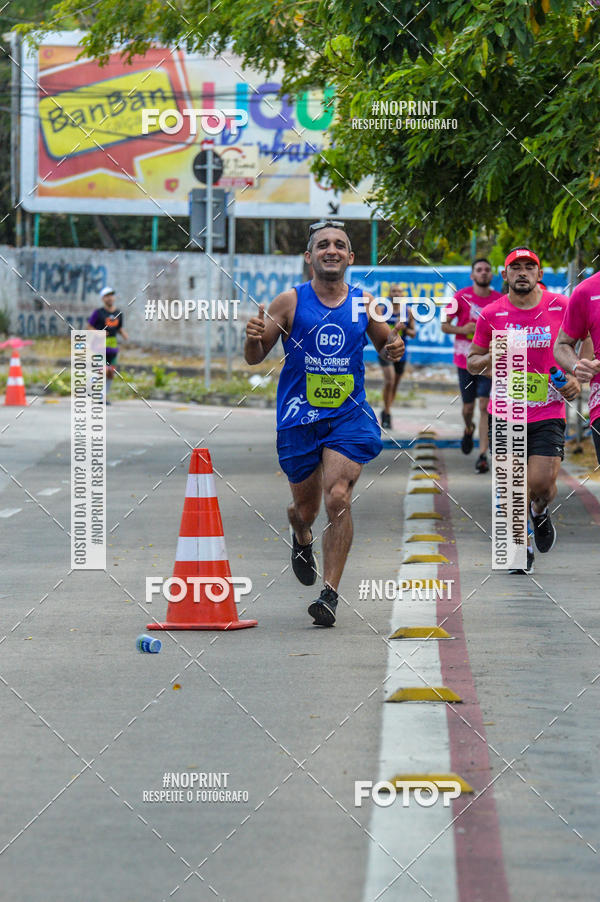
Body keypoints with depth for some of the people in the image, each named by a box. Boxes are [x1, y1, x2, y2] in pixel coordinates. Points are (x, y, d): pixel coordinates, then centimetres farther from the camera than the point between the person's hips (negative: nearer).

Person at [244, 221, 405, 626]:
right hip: (299, 418, 0)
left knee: (338, 498, -18)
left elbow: (385, 341, 18)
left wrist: (395, 347, -6)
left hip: (349, 415, 0)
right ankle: (302, 539, 50)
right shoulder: (291, 302, -4)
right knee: (306, 508, 11)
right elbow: (254, 358, 1)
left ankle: (331, 593, -14)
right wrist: (253, 337, -22)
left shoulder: (364, 303, 2)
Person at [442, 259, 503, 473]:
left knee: (484, 405, -12)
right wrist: (461, 329, -19)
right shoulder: (462, 297, -5)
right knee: (468, 407, 10)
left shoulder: (499, 300, -1)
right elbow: (445, 325, -1)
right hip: (465, 361, 0)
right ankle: (468, 429, 46)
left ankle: (483, 455, -12)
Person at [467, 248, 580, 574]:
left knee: (542, 484, -10)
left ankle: (539, 513, 26)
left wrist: (576, 380, -3)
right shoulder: (491, 314, 1)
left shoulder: (561, 307, 0)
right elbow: (472, 361, 11)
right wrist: (491, 358, -11)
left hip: (547, 414, -1)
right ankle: (522, 546, 20)